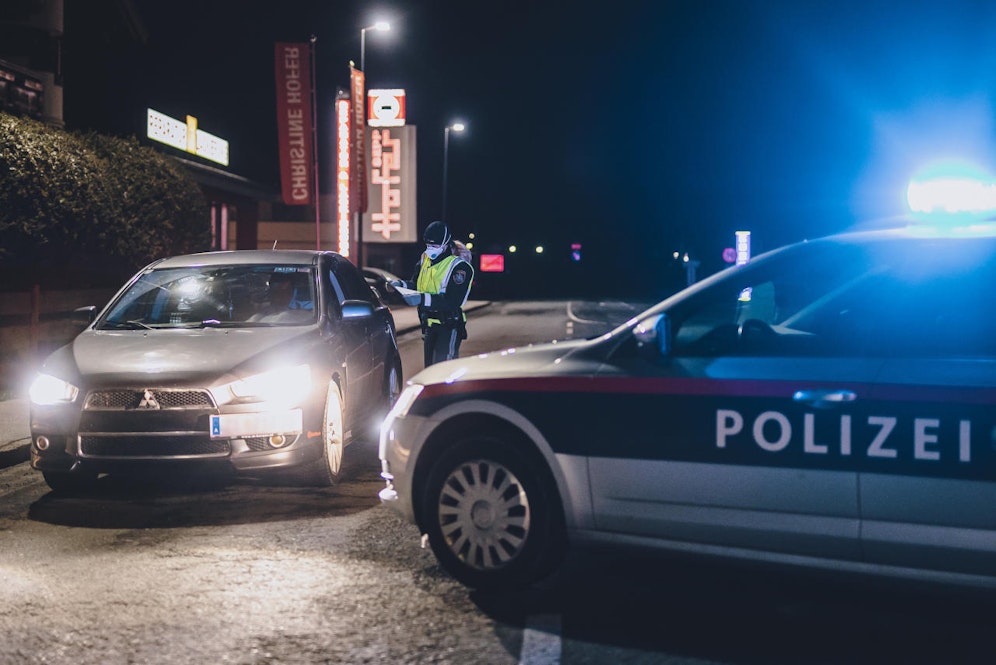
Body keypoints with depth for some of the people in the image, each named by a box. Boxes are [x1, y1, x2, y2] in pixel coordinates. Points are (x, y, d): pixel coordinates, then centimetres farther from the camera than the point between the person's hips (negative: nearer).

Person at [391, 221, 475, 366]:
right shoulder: (425, 259, 8)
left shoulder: (459, 266, -16)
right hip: (430, 325, 8)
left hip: (449, 326, -8)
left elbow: (454, 301, -25)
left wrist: (423, 299, -32)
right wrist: (401, 284, -3)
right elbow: (415, 284, 20)